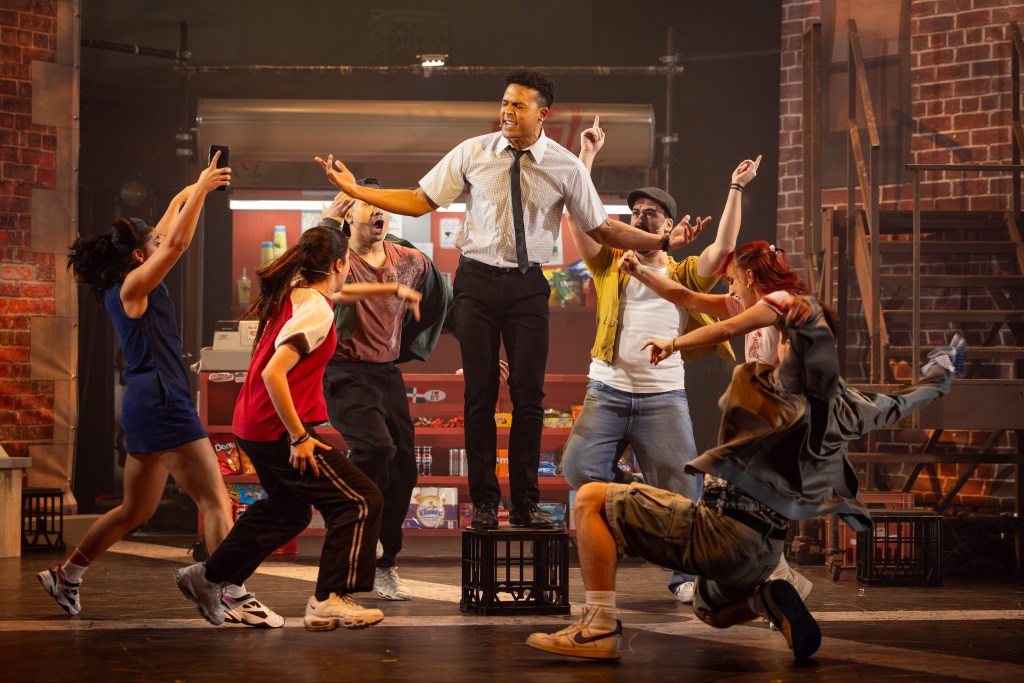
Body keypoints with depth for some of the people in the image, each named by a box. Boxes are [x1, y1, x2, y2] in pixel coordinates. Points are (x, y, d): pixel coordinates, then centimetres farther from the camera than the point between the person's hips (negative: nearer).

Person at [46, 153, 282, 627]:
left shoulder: (129, 285, 13)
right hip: (161, 404, -10)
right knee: (215, 500, -11)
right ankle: (235, 597, -16)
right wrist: (200, 189, -14)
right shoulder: (132, 286, -10)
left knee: (135, 510, 18)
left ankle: (66, 576, 24)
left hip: (147, 406, 10)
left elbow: (166, 233, 24)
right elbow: (177, 243, -20)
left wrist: (192, 190, 24)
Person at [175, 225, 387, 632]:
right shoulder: (317, 309, -18)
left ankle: (208, 579, 35)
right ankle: (329, 601, -12)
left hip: (252, 426, 10)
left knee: (288, 510, 28)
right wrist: (299, 438, -22)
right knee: (359, 502, -6)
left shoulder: (290, 295, 8)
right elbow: (273, 374, -26)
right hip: (279, 430, -10)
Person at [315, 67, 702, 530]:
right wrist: (355, 190, -2)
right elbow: (420, 202, 4)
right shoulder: (473, 153, -1)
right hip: (478, 280, 0)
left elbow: (601, 228, 5)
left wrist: (662, 242, -6)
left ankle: (525, 504, 11)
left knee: (529, 395, 0)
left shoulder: (565, 166, -1)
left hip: (528, 284, 0)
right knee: (480, 394, 1)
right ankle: (484, 503, 10)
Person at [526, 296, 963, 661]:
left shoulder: (783, 389, -3)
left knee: (592, 499, -2)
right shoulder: (844, 406, 12)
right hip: (764, 551, 7)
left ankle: (600, 628, -15)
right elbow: (904, 403, 27)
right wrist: (943, 367, 43)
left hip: (718, 530, -7)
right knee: (713, 611, 40)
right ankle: (768, 601, 5)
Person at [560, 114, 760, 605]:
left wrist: (735, 192, -9)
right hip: (607, 393, 1)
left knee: (679, 490, -2)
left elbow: (722, 249, -4)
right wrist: (586, 156, -4)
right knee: (579, 468, -12)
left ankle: (686, 577, 7)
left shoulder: (683, 275, 10)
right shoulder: (609, 265, 9)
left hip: (664, 396, -1)